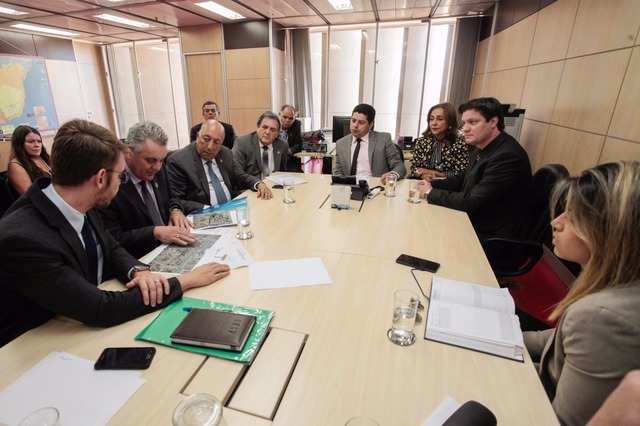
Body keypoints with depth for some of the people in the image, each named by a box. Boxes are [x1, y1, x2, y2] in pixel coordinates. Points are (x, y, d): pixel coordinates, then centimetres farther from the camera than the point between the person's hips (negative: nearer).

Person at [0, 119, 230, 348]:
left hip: (86, 325, 6)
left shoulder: (78, 205, -9)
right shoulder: (23, 238, -30)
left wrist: (139, 270, -16)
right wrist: (185, 281, -24)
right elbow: (100, 309, -28)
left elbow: (112, 249, 6)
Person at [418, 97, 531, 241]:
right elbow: (465, 180, 15)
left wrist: (430, 193, -15)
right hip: (475, 223, 7)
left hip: (494, 237, -7)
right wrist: (432, 185, -2)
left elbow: (471, 202, -25)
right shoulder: (480, 147, 3)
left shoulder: (508, 156, -25)